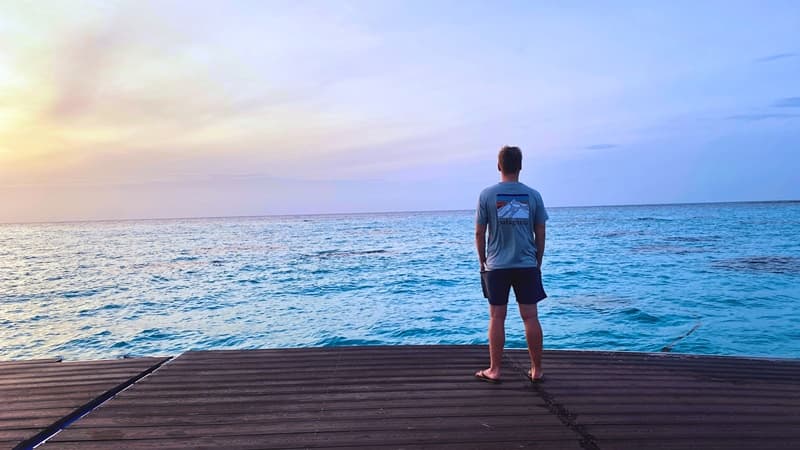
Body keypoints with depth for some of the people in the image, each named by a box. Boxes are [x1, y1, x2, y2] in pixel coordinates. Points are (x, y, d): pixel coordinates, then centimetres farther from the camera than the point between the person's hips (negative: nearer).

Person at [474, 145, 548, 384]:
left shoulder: (487, 195, -4)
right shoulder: (533, 195, 1)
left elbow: (479, 233, -2)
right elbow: (540, 235, 4)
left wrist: (482, 261, 10)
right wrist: (538, 263, 15)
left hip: (496, 266, -1)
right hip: (527, 265, 2)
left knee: (497, 318, 5)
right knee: (531, 317, 7)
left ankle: (495, 370, 12)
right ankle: (537, 370, 15)